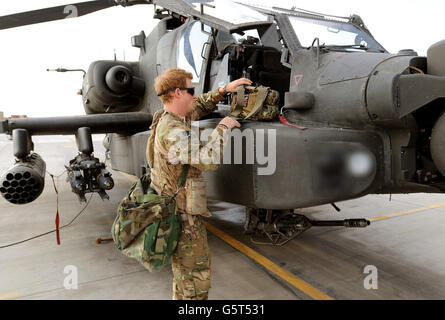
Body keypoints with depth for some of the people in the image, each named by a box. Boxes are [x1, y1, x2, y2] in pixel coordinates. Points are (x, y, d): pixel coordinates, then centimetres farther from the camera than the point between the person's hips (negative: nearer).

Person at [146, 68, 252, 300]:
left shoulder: (172, 118, 5)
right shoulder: (172, 132, -27)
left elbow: (200, 106, 23)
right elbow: (208, 159, -38)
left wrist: (223, 91, 11)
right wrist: (223, 128, -23)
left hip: (177, 209, 10)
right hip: (184, 217, -10)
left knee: (184, 271, 27)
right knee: (196, 278, 4)